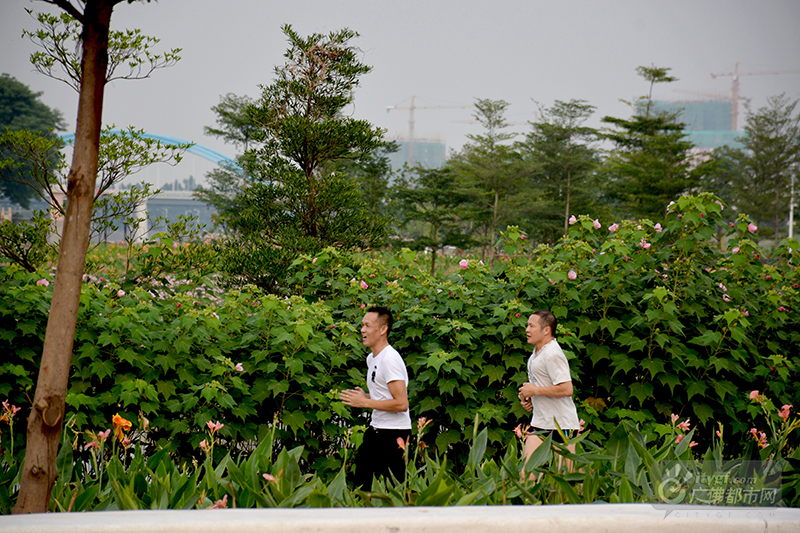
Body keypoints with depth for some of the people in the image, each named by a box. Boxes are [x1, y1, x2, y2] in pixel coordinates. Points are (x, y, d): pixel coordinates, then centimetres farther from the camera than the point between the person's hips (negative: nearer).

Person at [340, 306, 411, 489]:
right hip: (377, 429, 10)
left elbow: (401, 403, -23)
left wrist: (364, 402, -18)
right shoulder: (371, 358, 14)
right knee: (361, 482, 13)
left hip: (394, 432, -10)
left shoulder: (390, 359, -17)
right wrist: (362, 396, 6)